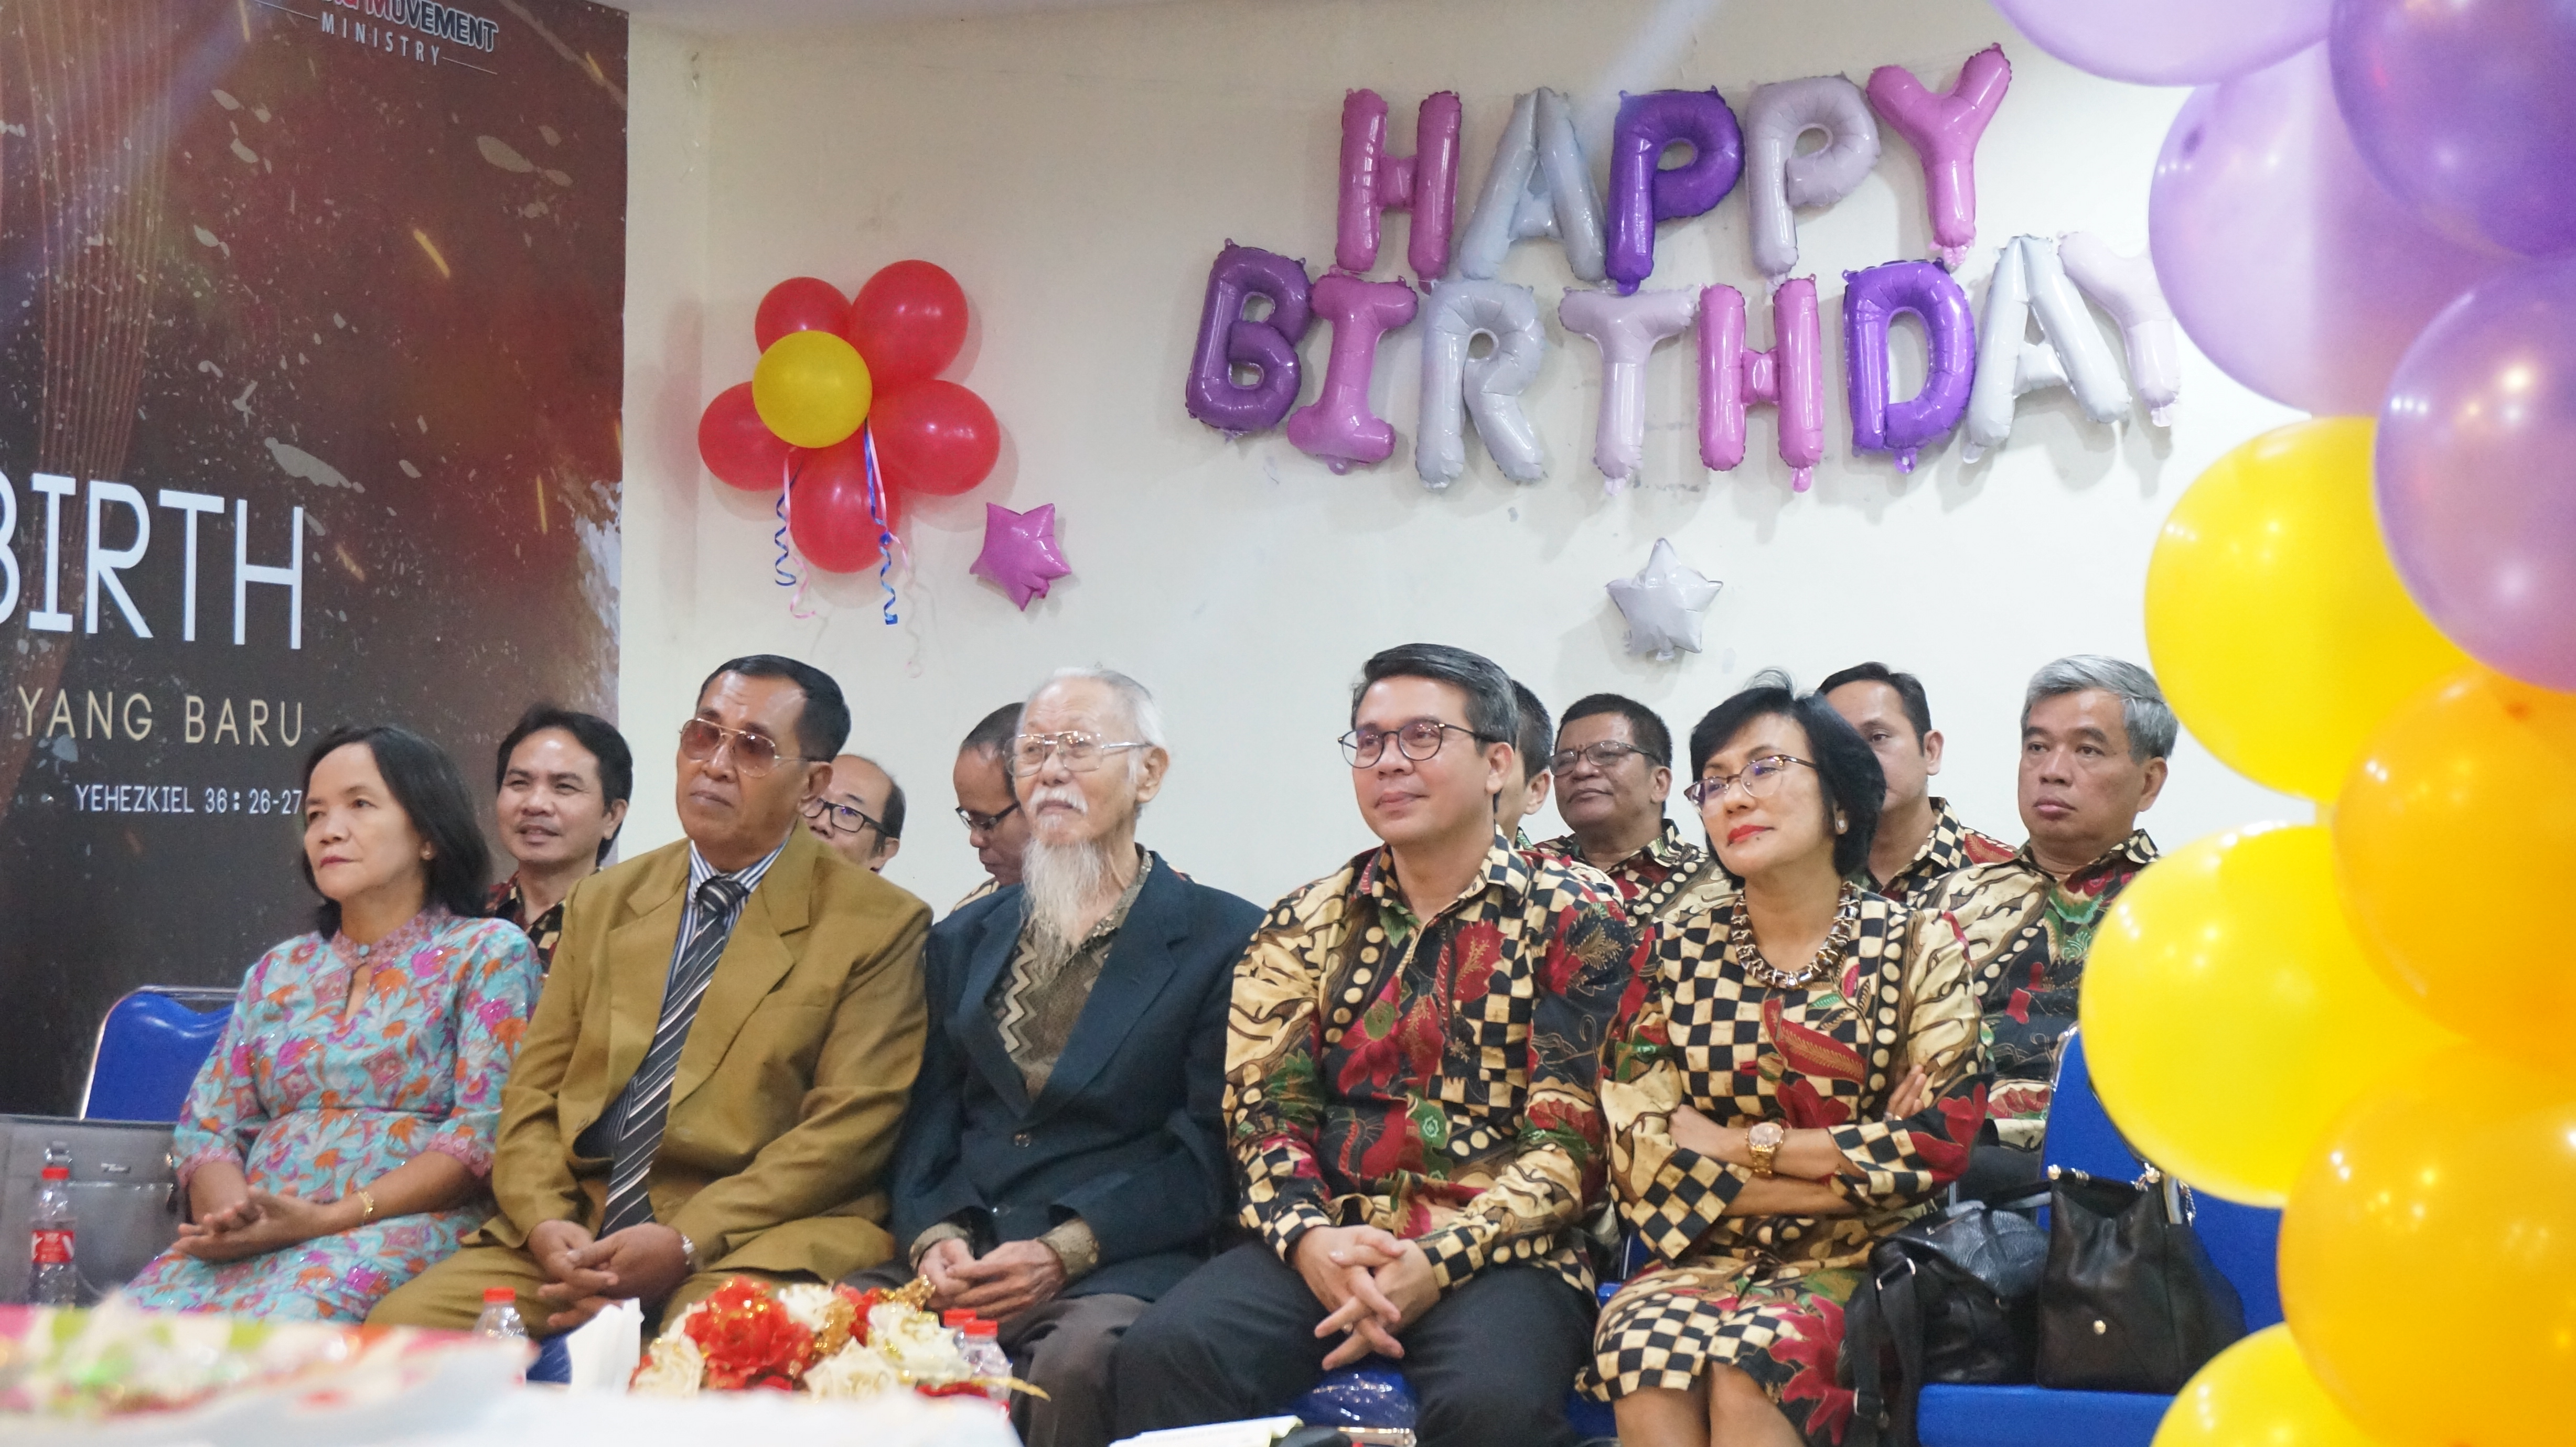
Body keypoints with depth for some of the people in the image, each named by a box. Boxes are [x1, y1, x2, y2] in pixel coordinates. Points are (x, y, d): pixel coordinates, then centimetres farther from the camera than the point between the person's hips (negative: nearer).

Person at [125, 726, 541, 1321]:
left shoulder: (487, 952, 8)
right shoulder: (279, 971, 24)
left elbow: (485, 1132, -5)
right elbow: (207, 1126, 16)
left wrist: (328, 1219, -15)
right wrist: (231, 1216, -9)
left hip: (402, 1230, -4)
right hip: (251, 1242, 4)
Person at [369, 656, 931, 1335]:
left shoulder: (879, 927, 3)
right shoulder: (602, 902, 20)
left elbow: (847, 1129, -6)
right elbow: (534, 1093, 15)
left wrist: (687, 1243, -16)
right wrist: (545, 1221, -7)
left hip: (755, 1241, -5)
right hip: (573, 1235, 6)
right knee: (399, 1327, -17)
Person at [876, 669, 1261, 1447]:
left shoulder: (1224, 939, 5)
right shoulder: (962, 939, 21)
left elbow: (1208, 1150, -3)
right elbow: (927, 1125, 16)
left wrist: (1063, 1253, -13)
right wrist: (935, 1235, -5)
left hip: (1119, 1263, -4)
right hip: (959, 1256, 4)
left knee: (1078, 1355, -38)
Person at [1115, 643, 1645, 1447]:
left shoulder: (1575, 921, 3)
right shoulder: (1306, 924, 15)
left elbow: (1571, 1139, -4)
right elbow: (1263, 1105, 9)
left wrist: (1437, 1262, -17)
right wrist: (1309, 1238, -12)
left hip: (1496, 1253, -3)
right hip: (1325, 1248, 3)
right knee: (1163, 1352, -27)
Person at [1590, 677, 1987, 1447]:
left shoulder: (1918, 947, 5)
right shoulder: (1677, 954, 10)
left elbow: (1938, 1143, -7)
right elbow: (1640, 1153, -2)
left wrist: (1745, 1144, -8)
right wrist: (1849, 1164, -8)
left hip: (1855, 1265, -1)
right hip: (1705, 1258, 2)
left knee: (1745, 1368, -34)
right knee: (1644, 1355, -34)